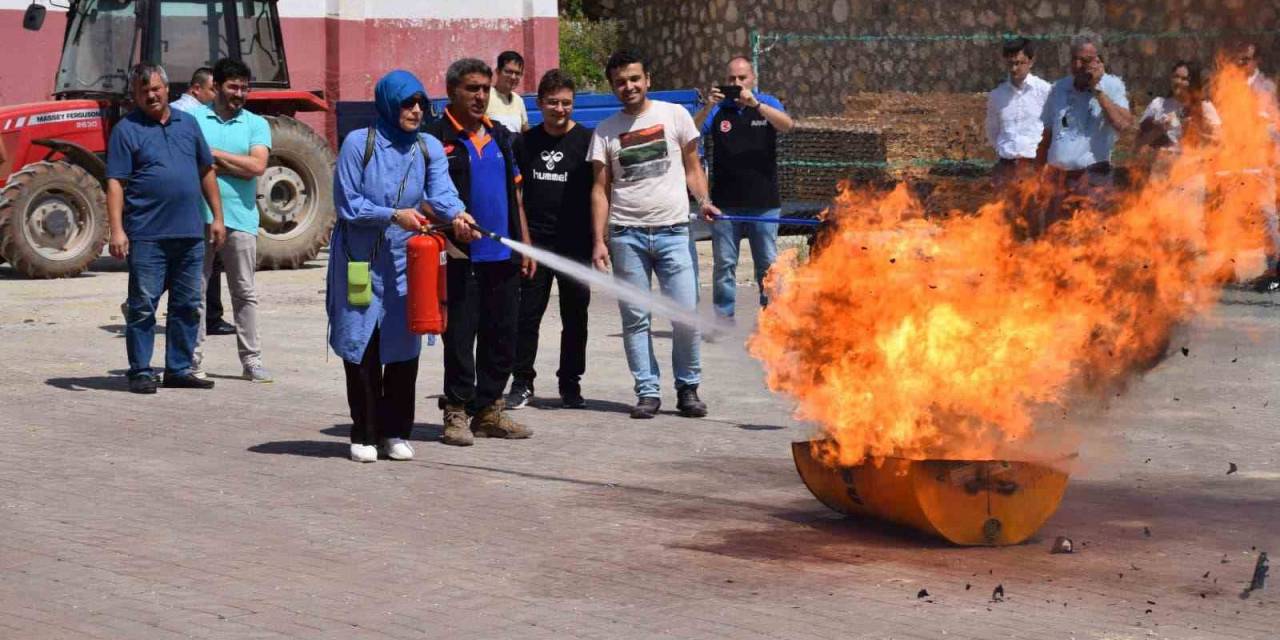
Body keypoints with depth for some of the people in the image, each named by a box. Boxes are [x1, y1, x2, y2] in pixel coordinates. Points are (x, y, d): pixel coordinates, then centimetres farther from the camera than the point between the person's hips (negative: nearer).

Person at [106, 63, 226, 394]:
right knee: (143, 305, -2)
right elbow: (115, 183, -7)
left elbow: (206, 172, 17)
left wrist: (217, 217, 12)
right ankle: (140, 371, 4)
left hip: (189, 233, 5)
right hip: (147, 235, -5)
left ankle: (179, 369, 18)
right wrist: (116, 230, -16)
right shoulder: (127, 129, -2)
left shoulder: (187, 123, 13)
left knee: (187, 305, 9)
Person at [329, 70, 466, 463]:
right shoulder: (359, 144, -8)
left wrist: (457, 213, -34)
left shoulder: (429, 148, 3)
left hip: (405, 265, 3)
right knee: (361, 348, -1)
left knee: (404, 349, 3)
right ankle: (364, 435, 9)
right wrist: (394, 216, -20)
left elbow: (441, 192, -13)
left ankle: (395, 432, 15)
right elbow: (347, 204, -10)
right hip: (360, 263, -3)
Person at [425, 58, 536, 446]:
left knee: (502, 337, 9)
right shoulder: (437, 137, -4)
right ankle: (456, 412, 6)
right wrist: (450, 219, -27)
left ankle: (489, 411, 18)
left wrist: (524, 244, 16)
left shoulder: (498, 135, 16)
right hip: (461, 257, -6)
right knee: (460, 337, -2)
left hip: (502, 256, 6)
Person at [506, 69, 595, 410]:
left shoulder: (587, 141, 0)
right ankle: (522, 382, 8)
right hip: (534, 241, 2)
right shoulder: (525, 143, 8)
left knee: (575, 314, 5)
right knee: (527, 312, 1)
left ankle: (570, 383, 15)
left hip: (575, 242, -2)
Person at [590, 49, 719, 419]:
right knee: (635, 319, 1)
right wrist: (599, 241, 0)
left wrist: (703, 200, -8)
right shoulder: (606, 131, 9)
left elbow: (692, 167, 11)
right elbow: (600, 189, 8)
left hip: (672, 230, -1)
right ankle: (648, 392, 8)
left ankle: (687, 388, 7)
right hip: (626, 234, 1)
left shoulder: (674, 115, 6)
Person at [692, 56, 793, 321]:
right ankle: (723, 319, 9)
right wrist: (707, 107, -21)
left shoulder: (767, 104, 5)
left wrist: (755, 104, -26)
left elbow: (787, 125, -14)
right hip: (725, 203, 1)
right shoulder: (717, 109, 6)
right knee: (724, 264, 3)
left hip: (764, 202, -1)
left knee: (768, 264, 2)